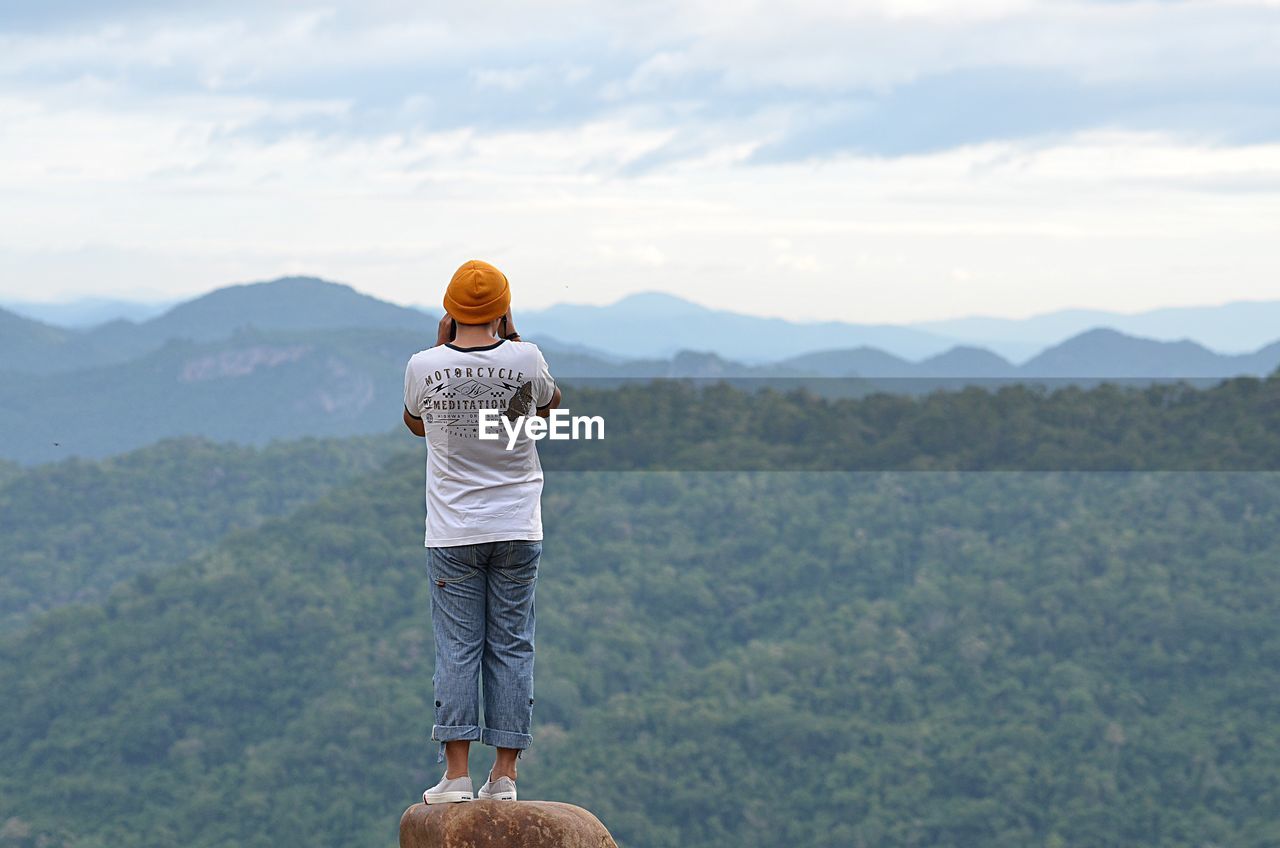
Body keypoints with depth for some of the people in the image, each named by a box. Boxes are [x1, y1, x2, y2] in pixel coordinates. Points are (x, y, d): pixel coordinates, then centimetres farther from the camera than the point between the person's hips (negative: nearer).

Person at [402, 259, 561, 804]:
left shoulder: (425, 366, -6)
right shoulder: (524, 359, -7)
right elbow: (551, 406, 15)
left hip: (453, 534, 0)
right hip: (518, 532, 0)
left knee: (457, 650, 3)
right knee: (512, 649, 5)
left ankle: (456, 776, -2)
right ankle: (504, 776, 4)